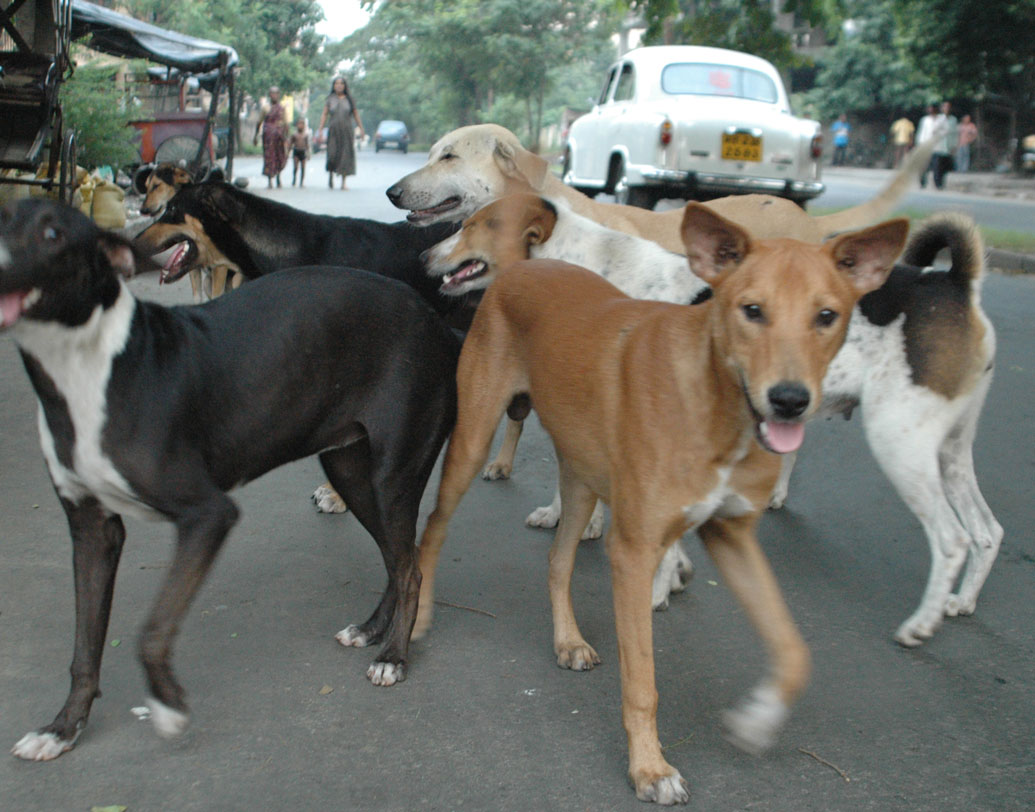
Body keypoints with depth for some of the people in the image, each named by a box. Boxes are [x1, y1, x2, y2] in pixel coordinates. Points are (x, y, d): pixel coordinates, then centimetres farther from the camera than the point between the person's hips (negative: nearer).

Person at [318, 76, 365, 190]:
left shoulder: (349, 99, 6)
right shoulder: (330, 99, 5)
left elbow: (356, 114, 10)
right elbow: (324, 115, 5)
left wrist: (361, 129, 6)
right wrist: (320, 130, -2)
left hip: (347, 131, 1)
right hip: (333, 131, -1)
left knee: (346, 156, -3)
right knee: (332, 155, -9)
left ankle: (343, 183, 2)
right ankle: (330, 174, 19)